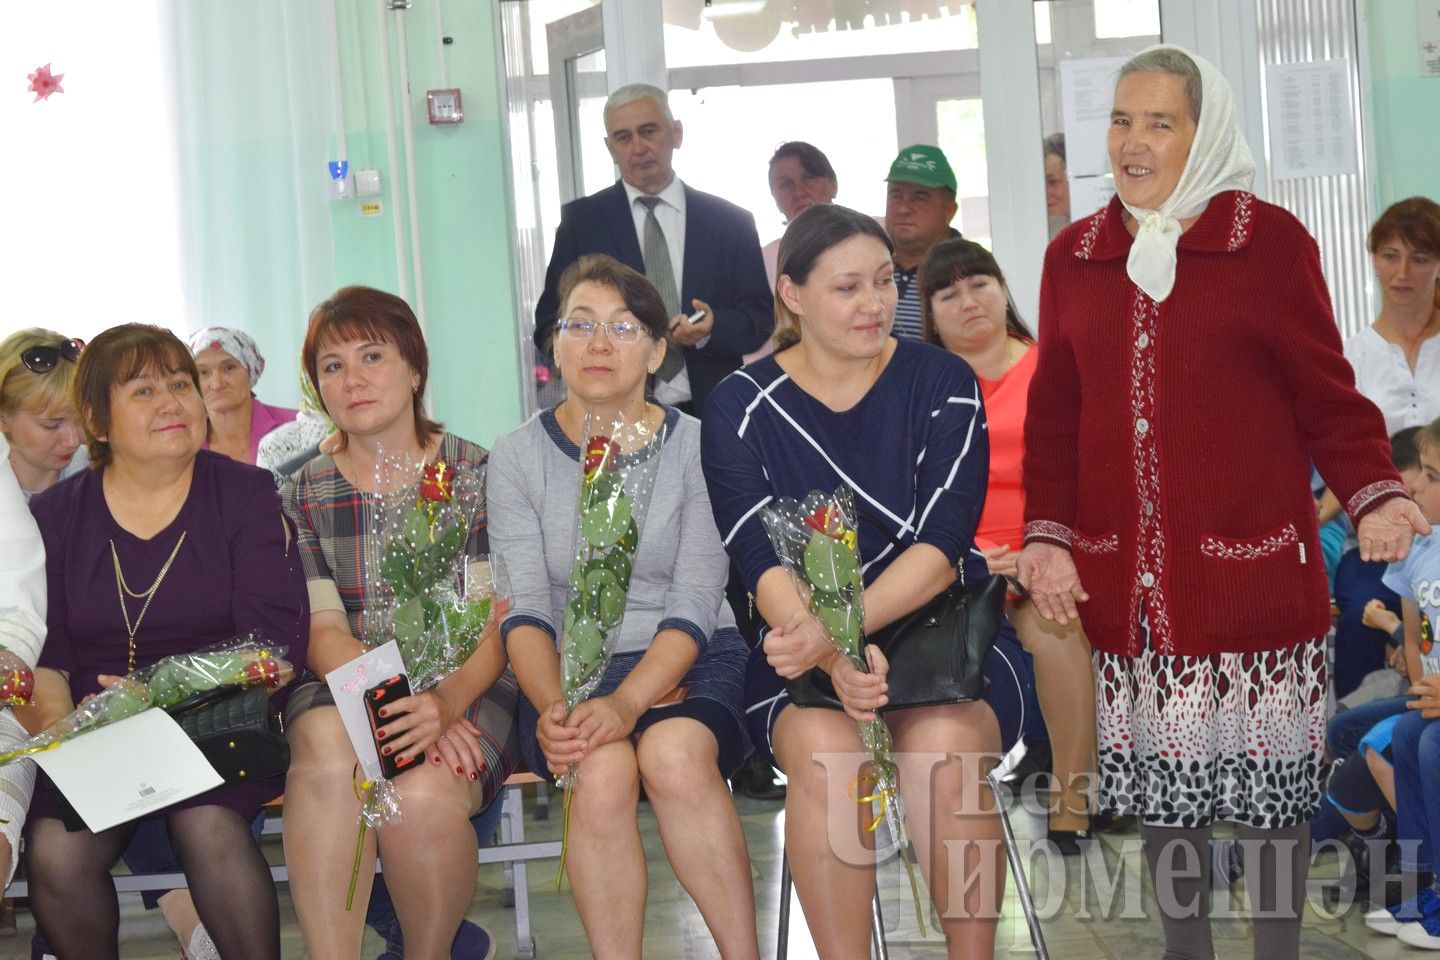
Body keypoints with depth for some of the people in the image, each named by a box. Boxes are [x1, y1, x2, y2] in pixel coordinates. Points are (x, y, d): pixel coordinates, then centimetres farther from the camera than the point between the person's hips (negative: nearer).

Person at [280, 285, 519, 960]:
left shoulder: (475, 475, 3)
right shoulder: (303, 497, 9)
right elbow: (323, 632, -1)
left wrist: (446, 702, -27)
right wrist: (394, 702, -23)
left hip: (467, 685, -1)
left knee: (421, 797, -32)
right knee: (329, 753, -34)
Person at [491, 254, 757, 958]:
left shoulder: (696, 446, 2)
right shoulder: (518, 457, 5)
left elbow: (694, 603, -7)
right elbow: (524, 608, -3)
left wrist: (627, 702, -24)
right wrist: (551, 707, -23)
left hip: (692, 661, 0)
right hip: (570, 669, 1)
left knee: (675, 755, -33)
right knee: (601, 774, -32)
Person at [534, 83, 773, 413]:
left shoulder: (731, 222, 8)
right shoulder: (581, 221, 6)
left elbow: (761, 320, 6)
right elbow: (551, 327, 3)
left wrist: (712, 327, -15)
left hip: (710, 411, 1)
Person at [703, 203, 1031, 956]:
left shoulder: (942, 384, 2)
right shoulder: (741, 406, 2)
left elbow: (941, 544, -10)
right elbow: (763, 564, -9)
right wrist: (832, 656, -29)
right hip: (806, 649, 0)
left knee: (944, 746, -32)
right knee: (824, 750, -33)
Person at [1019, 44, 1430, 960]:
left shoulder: (1271, 241, -2)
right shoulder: (1073, 256, 9)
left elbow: (1324, 392, -1)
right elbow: (1055, 413, 11)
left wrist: (1375, 497, -15)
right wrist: (1049, 534, 2)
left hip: (1251, 568, -3)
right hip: (1130, 582, 3)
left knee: (1272, 772, 5)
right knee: (1163, 777, 9)